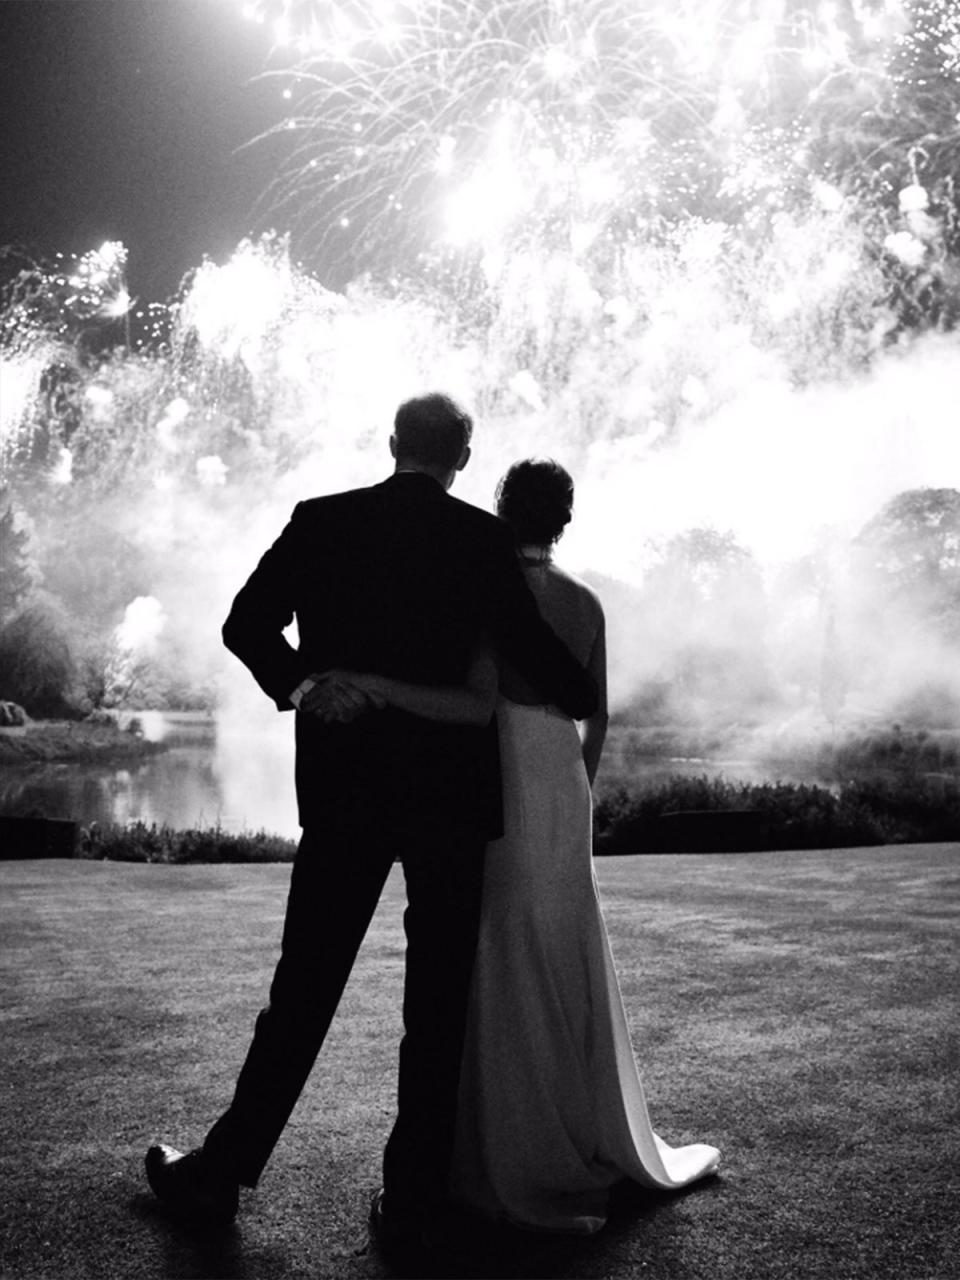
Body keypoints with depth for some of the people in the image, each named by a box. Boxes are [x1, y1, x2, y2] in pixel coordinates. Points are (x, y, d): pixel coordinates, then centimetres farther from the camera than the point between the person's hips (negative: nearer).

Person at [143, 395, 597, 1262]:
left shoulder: (321, 521, 2)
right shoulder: (486, 539, -3)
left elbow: (246, 624, -4)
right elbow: (530, 647, -3)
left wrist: (300, 684, -6)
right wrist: (583, 699, 14)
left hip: (344, 783, 2)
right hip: (451, 790, -1)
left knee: (305, 986, 12)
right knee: (439, 999, 9)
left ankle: (220, 1174, 22)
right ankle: (411, 1205, 17)